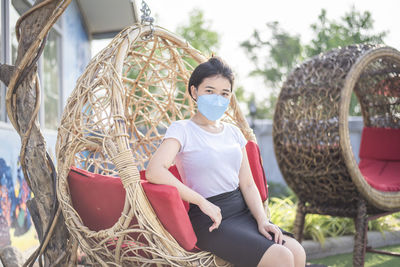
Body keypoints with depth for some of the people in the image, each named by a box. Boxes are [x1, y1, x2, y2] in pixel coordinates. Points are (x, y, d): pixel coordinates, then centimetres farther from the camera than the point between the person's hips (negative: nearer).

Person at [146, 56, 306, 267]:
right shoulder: (182, 130, -5)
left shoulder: (233, 132, 14)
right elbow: (154, 171, -23)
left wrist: (262, 219, -5)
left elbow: (247, 184, 12)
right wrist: (203, 202, -20)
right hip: (209, 220, -6)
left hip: (242, 211, 6)